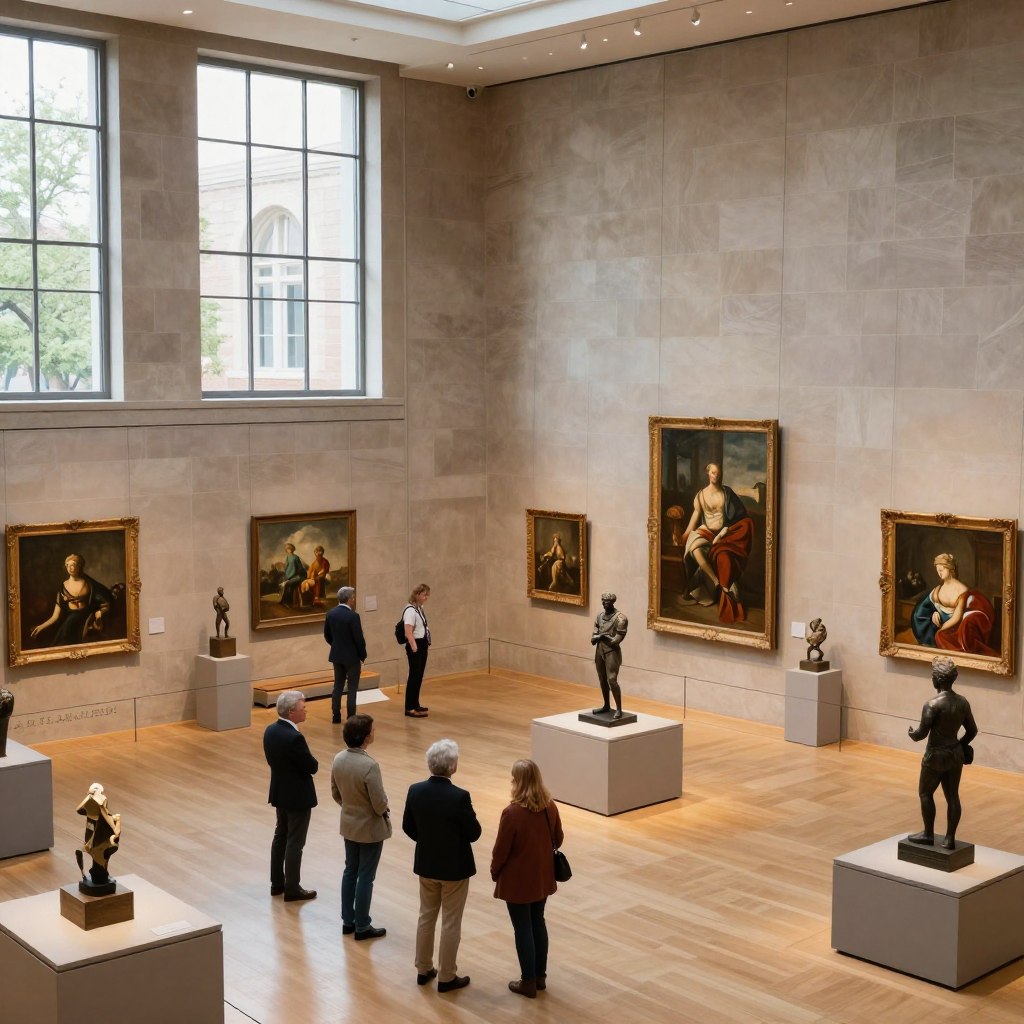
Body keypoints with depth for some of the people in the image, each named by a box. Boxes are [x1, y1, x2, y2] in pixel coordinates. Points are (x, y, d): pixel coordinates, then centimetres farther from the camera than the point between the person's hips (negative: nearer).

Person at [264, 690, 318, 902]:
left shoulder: (270, 730, -1)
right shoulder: (295, 738, -28)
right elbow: (312, 767, -20)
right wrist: (310, 762, 0)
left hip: (279, 792, 9)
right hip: (298, 796, -9)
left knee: (280, 836, 19)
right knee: (295, 843, 3)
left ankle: (277, 883, 30)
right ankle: (292, 889, 13)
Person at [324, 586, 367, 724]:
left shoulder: (331, 613, 0)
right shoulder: (353, 616, -20)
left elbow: (327, 635, 9)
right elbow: (359, 638, -17)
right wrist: (363, 655, -3)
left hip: (336, 655, 6)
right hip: (352, 656, -6)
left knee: (338, 686, 14)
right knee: (352, 688, 2)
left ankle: (336, 716, 16)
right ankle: (351, 718, 4)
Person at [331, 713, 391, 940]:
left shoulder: (338, 758, -7)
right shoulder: (369, 765, -30)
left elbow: (335, 793, 5)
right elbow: (379, 803, -23)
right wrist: (384, 812, -1)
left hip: (348, 824, 7)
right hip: (370, 828, -7)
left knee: (350, 871, 19)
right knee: (365, 877, 6)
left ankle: (348, 921, 30)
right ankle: (362, 927, 17)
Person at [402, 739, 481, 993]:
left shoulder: (415, 791, -10)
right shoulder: (459, 796, -25)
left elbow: (408, 827, 2)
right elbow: (474, 833, -15)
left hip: (425, 864, 5)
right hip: (455, 867, -5)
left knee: (426, 917, 20)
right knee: (451, 923, 8)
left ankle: (423, 969, 31)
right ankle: (447, 977, 18)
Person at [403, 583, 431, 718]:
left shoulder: (419, 608, 11)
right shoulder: (410, 610, -17)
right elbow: (408, 632, -24)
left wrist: (423, 645, 15)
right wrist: (414, 647, -29)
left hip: (422, 645, 9)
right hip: (416, 646, -9)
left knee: (419, 676, 15)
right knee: (414, 676, -6)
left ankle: (415, 705, 25)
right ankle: (409, 708, -2)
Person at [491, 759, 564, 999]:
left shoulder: (512, 812, -25)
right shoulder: (550, 807, -8)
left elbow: (501, 850, -16)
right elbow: (558, 840, 6)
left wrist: (495, 872, 2)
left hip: (518, 879, -6)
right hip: (543, 876, 6)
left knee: (523, 929, 7)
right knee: (538, 923, 19)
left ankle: (528, 982, 17)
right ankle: (540, 976, 29)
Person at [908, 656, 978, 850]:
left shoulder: (932, 705, -21)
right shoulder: (963, 702, 0)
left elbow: (922, 733, -17)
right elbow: (972, 731, 8)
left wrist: (911, 733, 4)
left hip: (936, 755, -6)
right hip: (956, 754, 6)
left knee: (925, 793, 12)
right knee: (952, 796, 10)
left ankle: (928, 834, 19)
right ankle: (950, 839, 14)